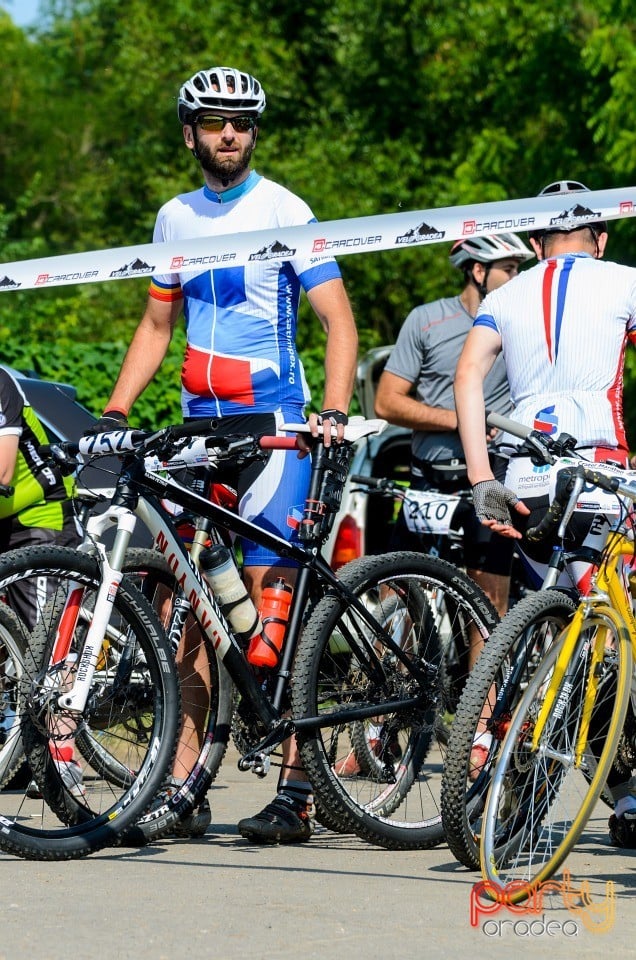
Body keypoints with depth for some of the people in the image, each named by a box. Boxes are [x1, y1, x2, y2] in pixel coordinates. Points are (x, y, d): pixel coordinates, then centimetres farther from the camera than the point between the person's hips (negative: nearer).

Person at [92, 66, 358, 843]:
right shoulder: (175, 218, 14)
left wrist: (333, 412, -21)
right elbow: (156, 326, 22)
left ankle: (295, 791, -12)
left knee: (273, 591, -12)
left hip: (271, 424, -6)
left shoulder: (282, 212, -3)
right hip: (196, 426, 6)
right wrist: (113, 412, 9)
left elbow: (338, 318, -7)